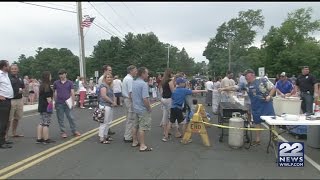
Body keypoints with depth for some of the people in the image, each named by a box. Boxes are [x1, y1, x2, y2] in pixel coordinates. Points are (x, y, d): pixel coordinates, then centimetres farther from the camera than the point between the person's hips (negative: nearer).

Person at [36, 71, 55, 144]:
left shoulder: (41, 85, 15)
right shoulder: (47, 86, -15)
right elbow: (48, 97, -19)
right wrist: (51, 104, -15)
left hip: (41, 107, 10)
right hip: (46, 107, -10)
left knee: (41, 123, 12)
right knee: (46, 123, -4)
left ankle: (39, 138, 14)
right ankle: (46, 139, 2)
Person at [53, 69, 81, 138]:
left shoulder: (70, 83, 3)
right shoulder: (56, 83, 6)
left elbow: (72, 93, 1)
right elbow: (55, 93, 11)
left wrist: (73, 102, -4)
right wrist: (55, 102, 9)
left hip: (68, 103, -1)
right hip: (59, 104, 1)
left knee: (71, 118, 1)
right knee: (60, 119, 6)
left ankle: (74, 131, 13)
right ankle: (63, 132, 15)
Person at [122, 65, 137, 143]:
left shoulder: (126, 78, 16)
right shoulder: (130, 79, -18)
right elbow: (131, 92, -24)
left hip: (126, 98, 11)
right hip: (129, 100, -11)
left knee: (129, 119, 19)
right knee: (130, 119, -3)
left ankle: (127, 135, 29)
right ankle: (128, 138, 4)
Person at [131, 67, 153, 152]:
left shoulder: (134, 83, 7)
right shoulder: (143, 84, -21)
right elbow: (145, 99, -27)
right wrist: (149, 108, -14)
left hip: (136, 108, 9)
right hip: (143, 109, -9)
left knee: (135, 126, 17)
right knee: (142, 128, -2)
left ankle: (135, 142, 28)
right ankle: (142, 146, 3)